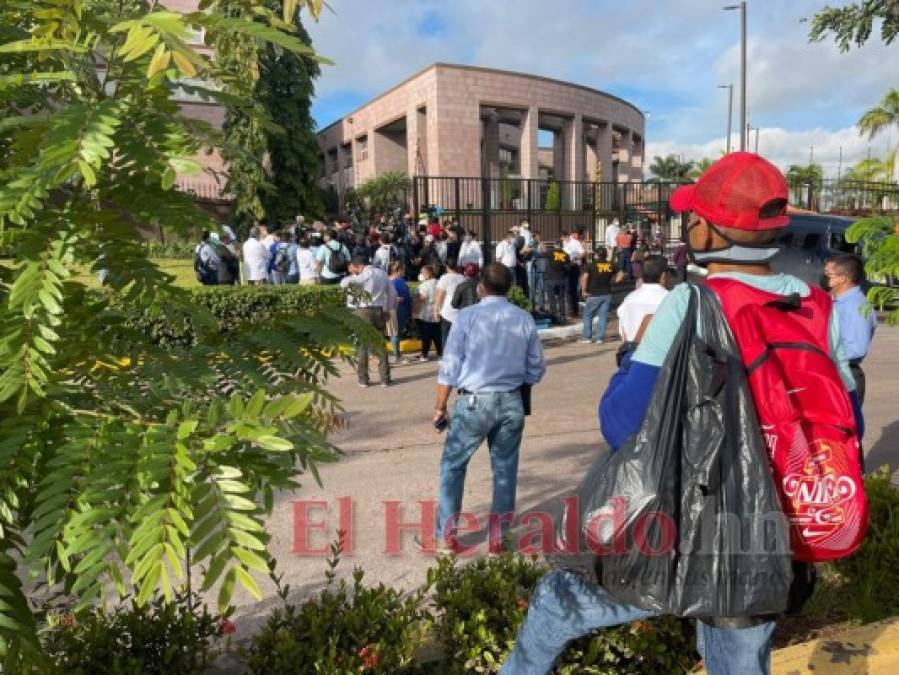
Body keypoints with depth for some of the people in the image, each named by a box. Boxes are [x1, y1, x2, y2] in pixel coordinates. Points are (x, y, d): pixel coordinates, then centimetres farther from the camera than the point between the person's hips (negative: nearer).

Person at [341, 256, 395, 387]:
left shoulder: (364, 275, -9)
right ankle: (385, 379, 11)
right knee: (380, 345, 10)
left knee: (362, 346, 5)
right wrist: (387, 309, 18)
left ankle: (363, 379, 8)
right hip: (379, 311, 5)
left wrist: (352, 276, 1)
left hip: (364, 312, -5)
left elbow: (344, 283, -19)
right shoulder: (382, 273, 10)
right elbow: (392, 293, 12)